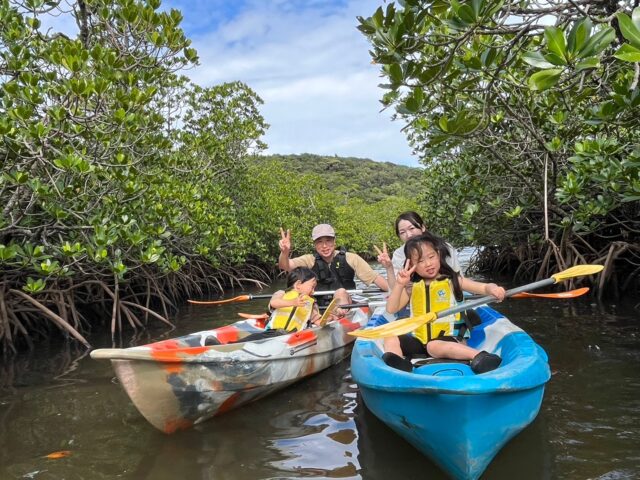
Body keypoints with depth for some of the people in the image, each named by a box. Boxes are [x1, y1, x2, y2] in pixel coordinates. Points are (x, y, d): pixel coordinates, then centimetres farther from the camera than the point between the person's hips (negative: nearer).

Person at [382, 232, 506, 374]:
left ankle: (479, 356, -48)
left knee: (434, 346, -36)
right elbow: (391, 309, -1)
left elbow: (484, 287, -9)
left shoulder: (452, 281, 0)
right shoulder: (412, 286, 7)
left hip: (447, 338, -4)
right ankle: (396, 363, -44)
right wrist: (399, 285, -14)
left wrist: (493, 289, -34)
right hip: (419, 339, 5)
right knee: (391, 338, -15)